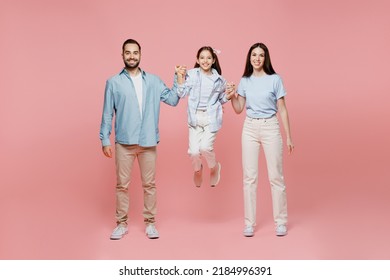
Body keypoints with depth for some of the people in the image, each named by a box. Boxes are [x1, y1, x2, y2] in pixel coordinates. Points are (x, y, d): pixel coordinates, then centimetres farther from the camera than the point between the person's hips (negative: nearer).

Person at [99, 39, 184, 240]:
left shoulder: (153, 81, 7)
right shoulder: (113, 82, 2)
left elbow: (172, 100, 1)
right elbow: (107, 114, 1)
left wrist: (179, 80, -8)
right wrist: (105, 140, -3)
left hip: (148, 142, 1)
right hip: (124, 142, -1)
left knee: (149, 184, 8)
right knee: (122, 184, 5)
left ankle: (150, 223, 19)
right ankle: (122, 224, 17)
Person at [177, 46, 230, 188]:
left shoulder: (219, 79, 7)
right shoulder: (191, 74, 1)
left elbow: (222, 100, 20)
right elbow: (181, 93, -3)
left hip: (211, 118, 0)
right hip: (195, 117, 0)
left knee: (205, 147, -17)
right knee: (194, 151, -5)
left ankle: (215, 167, 17)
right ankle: (197, 171, 30)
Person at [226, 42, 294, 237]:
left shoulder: (275, 79, -2)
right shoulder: (244, 81, 6)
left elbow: (282, 110, 0)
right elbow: (238, 110, 10)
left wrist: (288, 137, -2)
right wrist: (232, 97, -10)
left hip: (270, 128, -2)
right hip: (250, 128, 3)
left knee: (275, 176, 0)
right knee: (249, 177, 3)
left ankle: (281, 221, 12)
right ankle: (249, 223, 10)